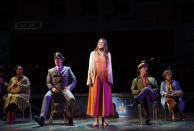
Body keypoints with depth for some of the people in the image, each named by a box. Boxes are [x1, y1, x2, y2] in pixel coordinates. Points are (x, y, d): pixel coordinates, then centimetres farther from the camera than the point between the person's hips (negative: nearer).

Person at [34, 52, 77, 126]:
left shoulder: (67, 69, 20)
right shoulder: (51, 71, 21)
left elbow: (74, 80, 15)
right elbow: (48, 82, 14)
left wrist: (69, 87, -3)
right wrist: (52, 88, -8)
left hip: (64, 89, -1)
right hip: (54, 89, 1)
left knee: (72, 99, -32)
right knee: (46, 96, -33)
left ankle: (70, 118, -13)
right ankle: (42, 118, -43)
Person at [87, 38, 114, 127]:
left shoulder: (108, 54, 13)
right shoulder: (93, 53, 8)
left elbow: (109, 67, 12)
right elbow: (90, 67, 5)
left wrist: (110, 79, 4)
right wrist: (90, 80, -4)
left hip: (105, 79, 1)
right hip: (96, 78, -1)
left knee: (105, 98, 0)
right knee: (95, 98, -4)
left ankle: (103, 120, 8)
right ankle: (96, 120, 3)